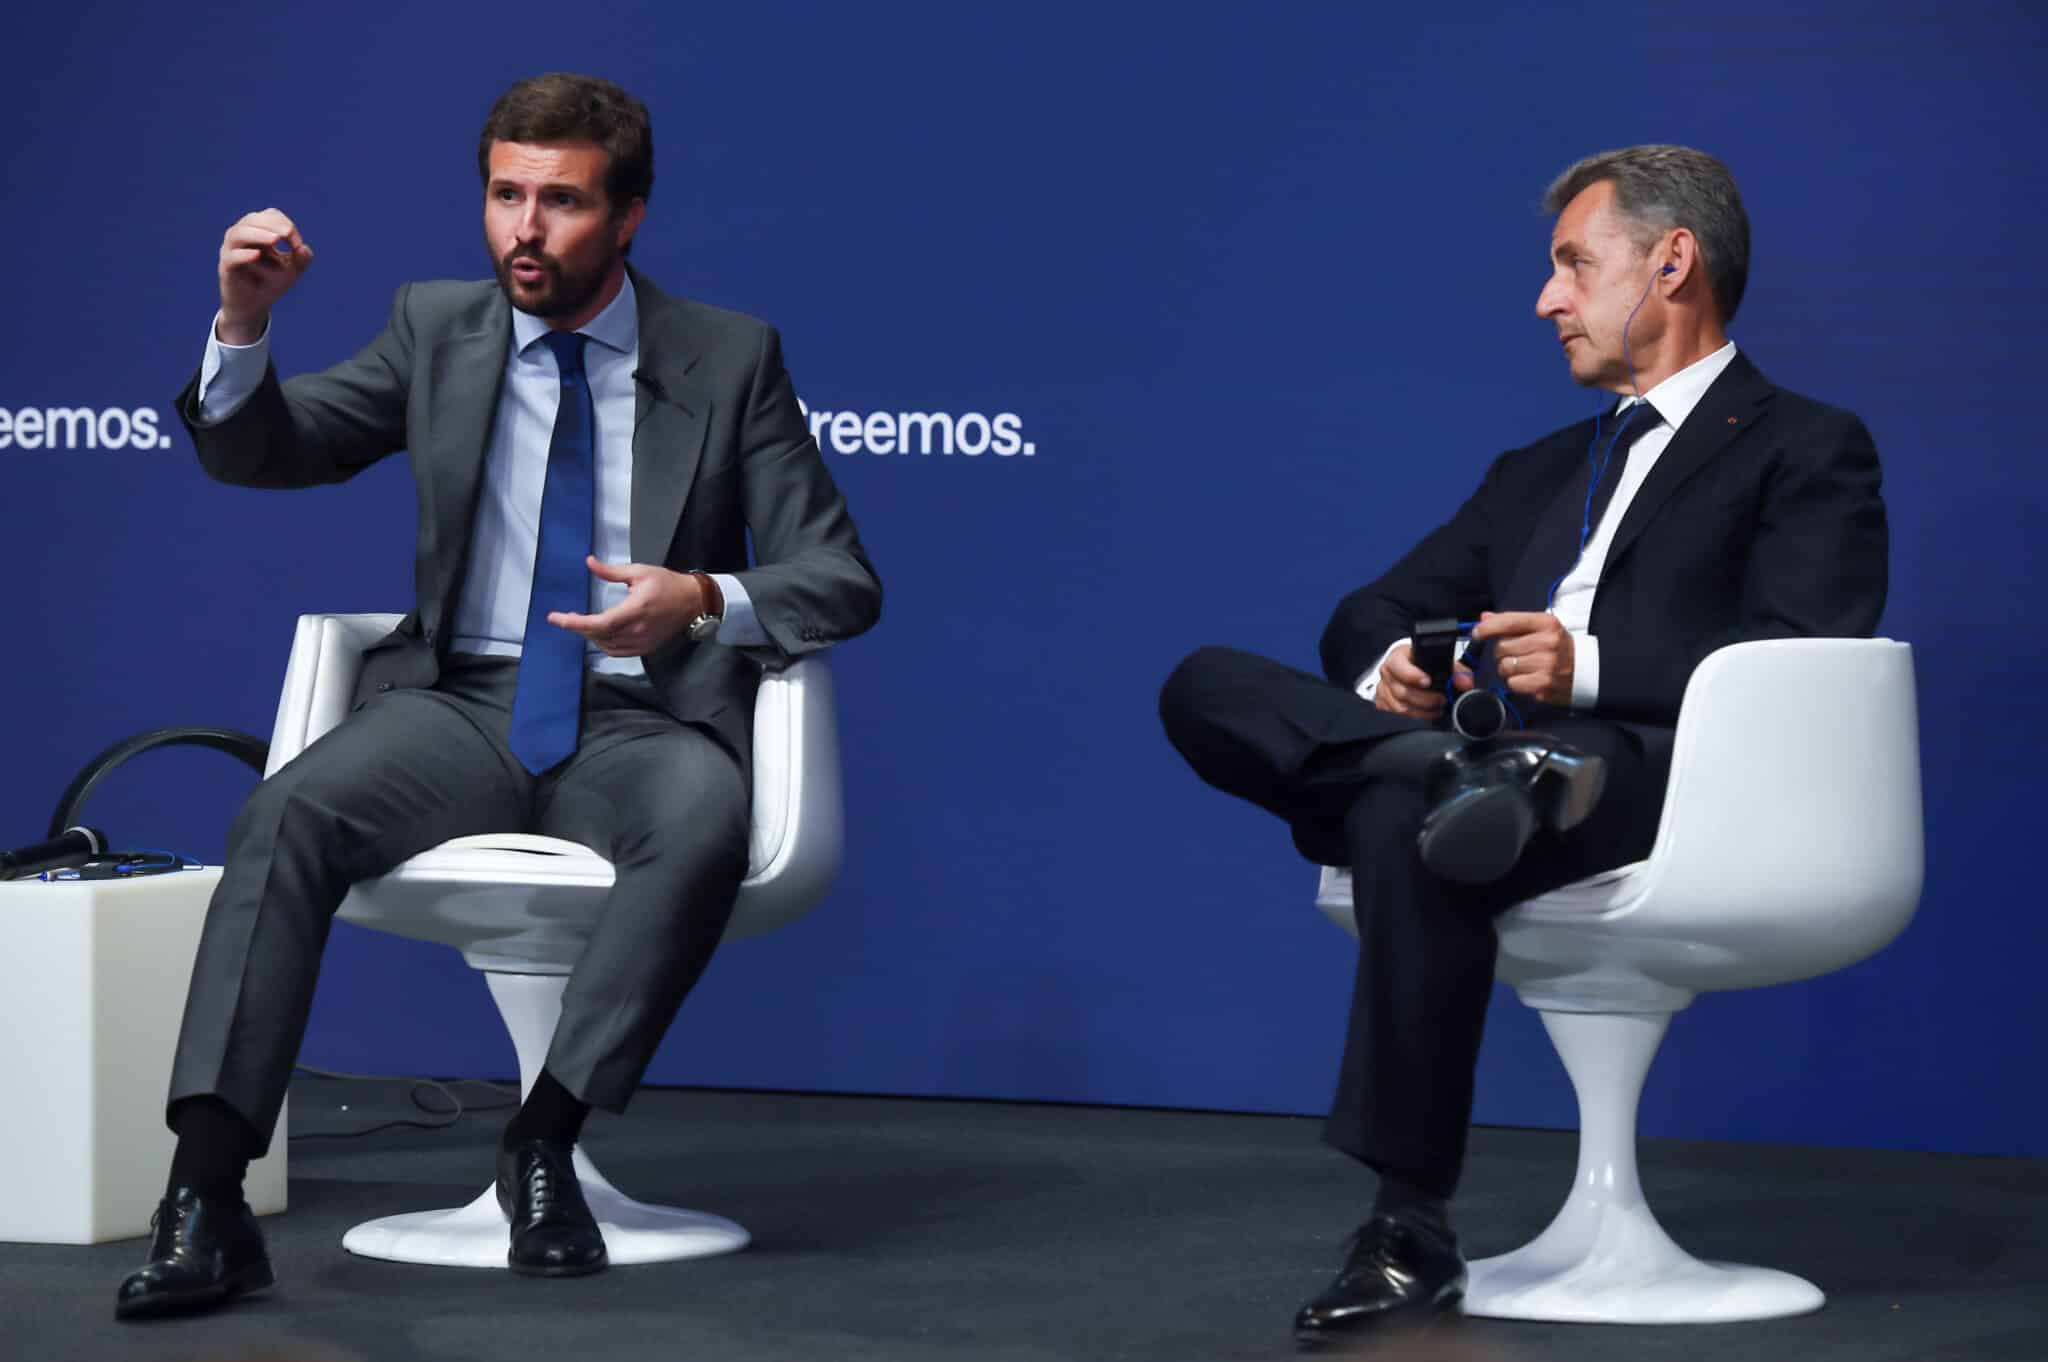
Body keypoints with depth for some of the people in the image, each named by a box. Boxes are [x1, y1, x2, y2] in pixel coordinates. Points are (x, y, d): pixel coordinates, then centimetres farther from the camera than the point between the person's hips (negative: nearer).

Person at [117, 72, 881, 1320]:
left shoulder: (730, 360, 4)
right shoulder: (440, 331, 11)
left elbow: (843, 583, 2)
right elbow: (257, 453, 9)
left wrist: (706, 602, -19)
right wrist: (246, 321, -12)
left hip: (641, 722, -1)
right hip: (464, 704, 2)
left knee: (705, 825, -37)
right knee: (289, 814, -29)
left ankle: (545, 1145, -27)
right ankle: (207, 1195, -33)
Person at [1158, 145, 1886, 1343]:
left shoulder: (1808, 450, 11)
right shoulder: (1538, 472, 33)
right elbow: (1372, 613, 28)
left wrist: (1588, 668, -17)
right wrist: (1389, 665, 2)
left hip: (1664, 783, -7)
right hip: (1498, 742, 7)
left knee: (1408, 817, -38)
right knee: (1206, 686, -13)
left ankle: (1413, 1232, -31)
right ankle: (1468, 771, -37)